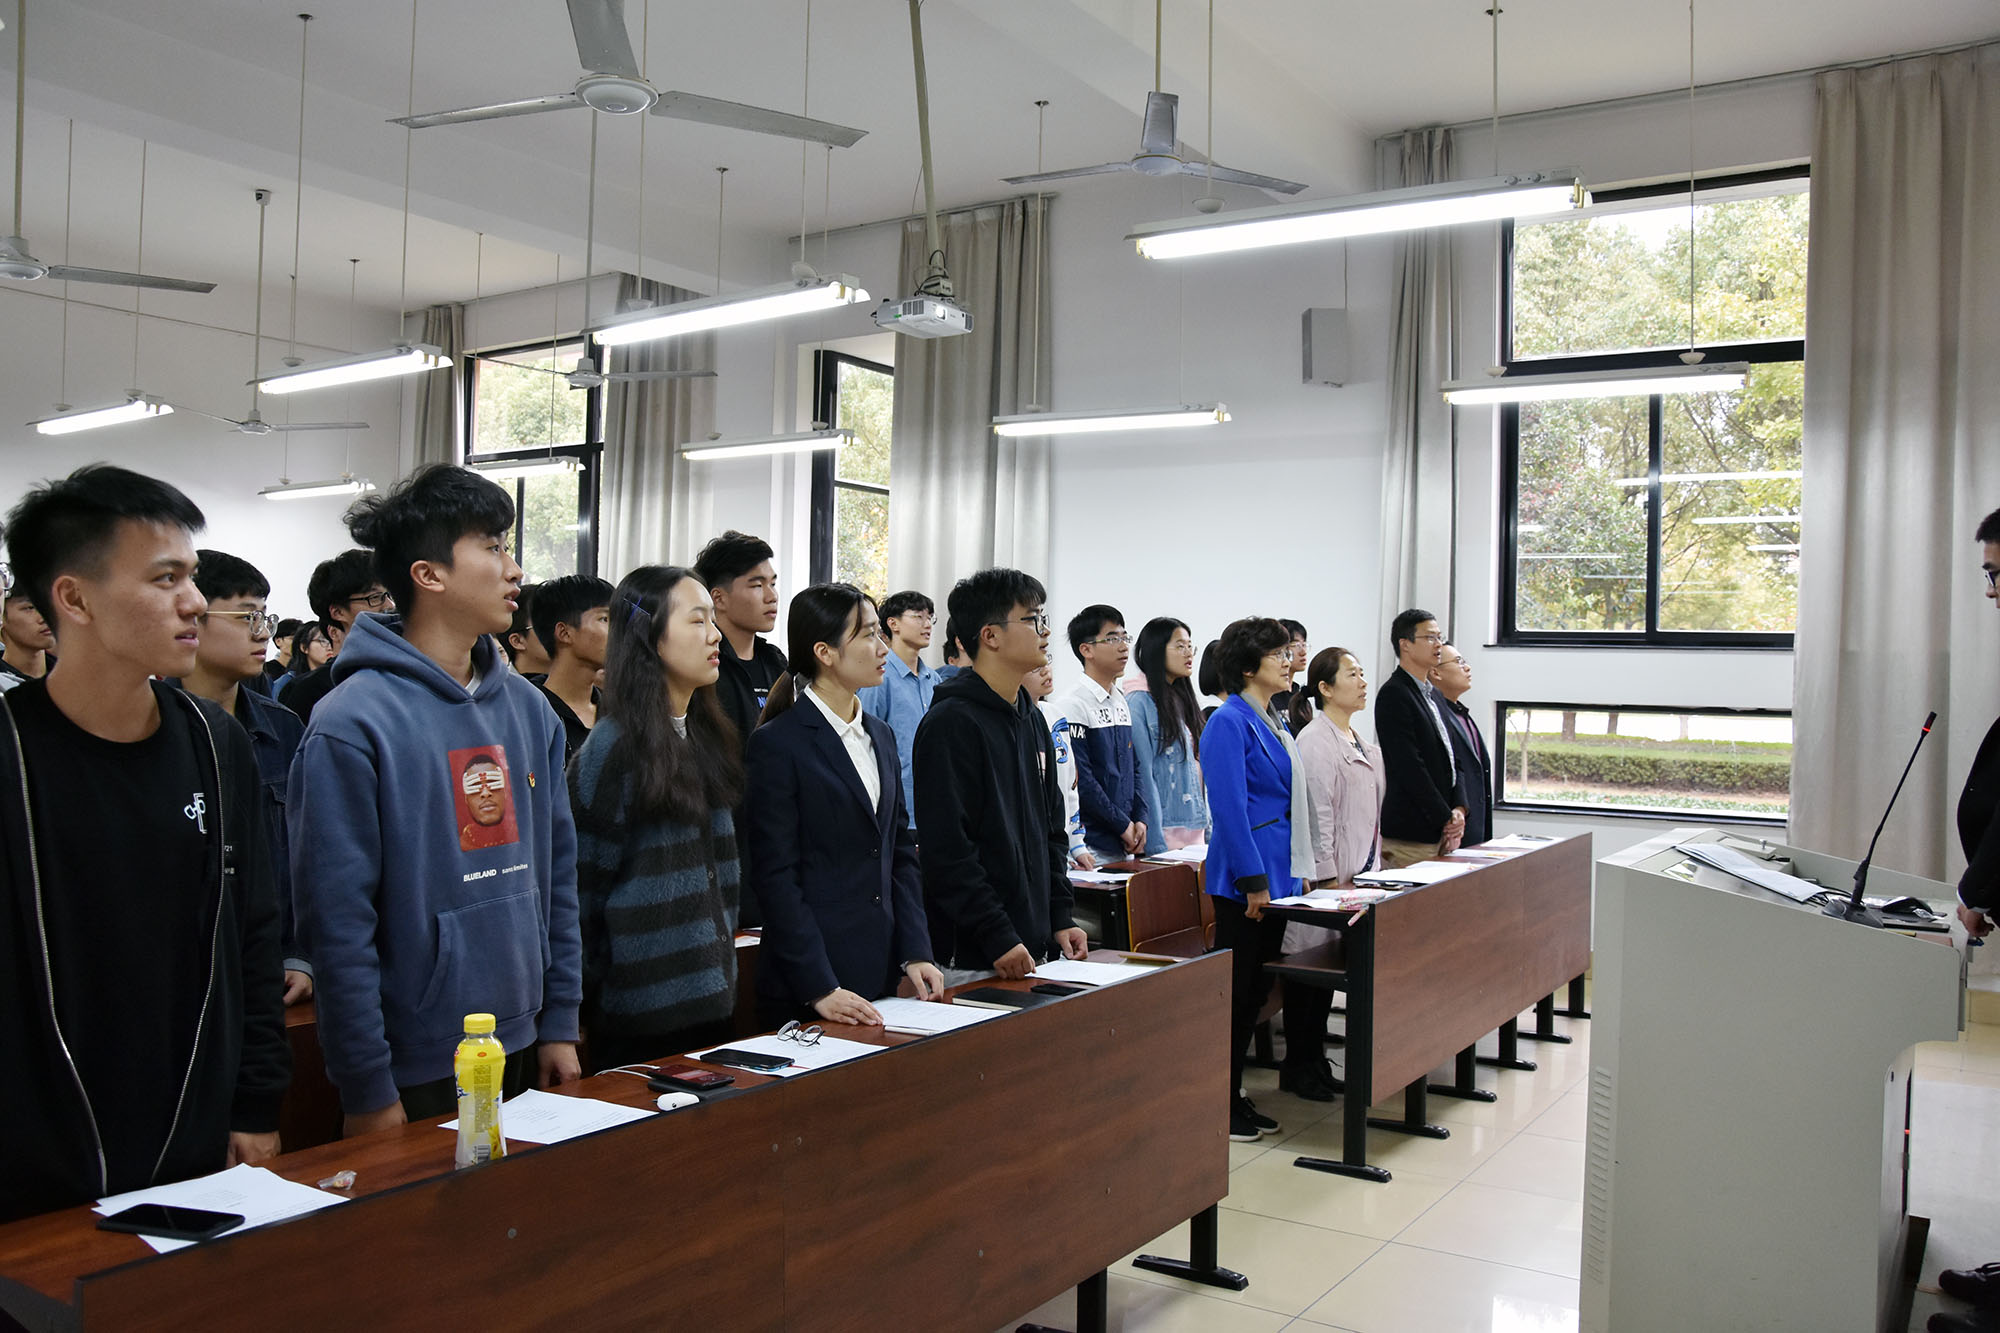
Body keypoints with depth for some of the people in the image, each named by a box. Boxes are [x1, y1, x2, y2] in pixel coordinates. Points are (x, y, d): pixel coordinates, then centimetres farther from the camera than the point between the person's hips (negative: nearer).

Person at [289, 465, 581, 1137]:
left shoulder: (527, 709, 5)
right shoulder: (352, 723, -15)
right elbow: (336, 921, -15)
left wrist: (560, 1022, 7)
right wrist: (367, 1093, -14)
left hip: (524, 1055, 6)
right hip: (416, 1073, -6)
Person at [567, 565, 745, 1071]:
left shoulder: (708, 735, 9)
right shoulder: (615, 746, -13)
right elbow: (583, 885, -8)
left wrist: (722, 968, 14)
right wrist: (595, 989, -3)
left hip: (710, 995, 7)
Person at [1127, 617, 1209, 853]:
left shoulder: (1182, 700, 15)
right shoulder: (1140, 702, -9)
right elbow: (1143, 774, -14)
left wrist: (1209, 832, 13)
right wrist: (1156, 843, -17)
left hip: (1195, 827, 7)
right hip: (1165, 831, -7)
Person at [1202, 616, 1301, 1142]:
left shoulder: (1274, 723, 15)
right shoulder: (1230, 722, -14)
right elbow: (1230, 807, -19)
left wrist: (1286, 873, 17)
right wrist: (1253, 880, -21)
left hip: (1277, 873, 9)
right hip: (1243, 877, -9)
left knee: (1256, 989, 13)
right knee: (1235, 990, -1)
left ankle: (1232, 1095, 24)